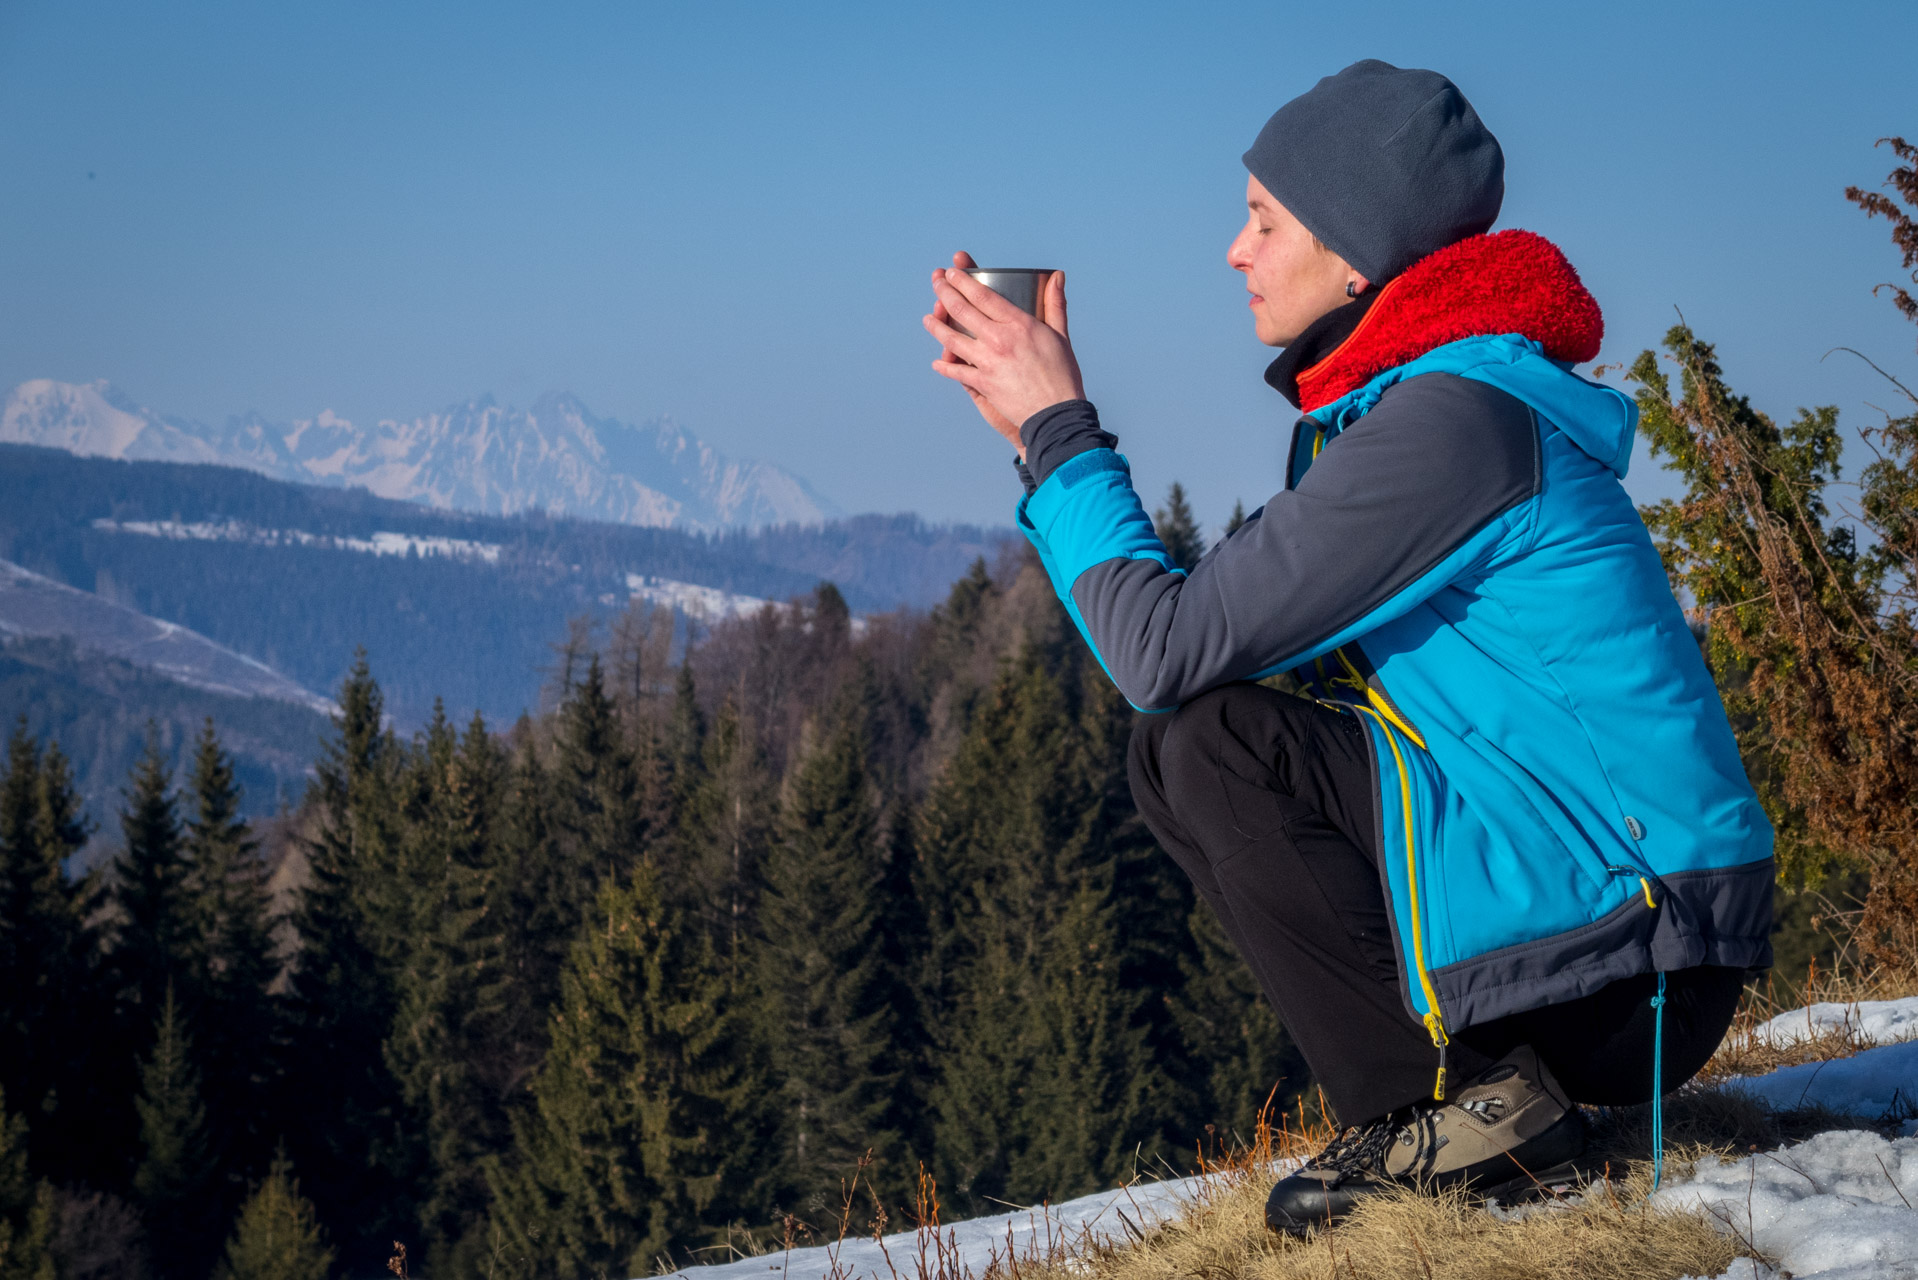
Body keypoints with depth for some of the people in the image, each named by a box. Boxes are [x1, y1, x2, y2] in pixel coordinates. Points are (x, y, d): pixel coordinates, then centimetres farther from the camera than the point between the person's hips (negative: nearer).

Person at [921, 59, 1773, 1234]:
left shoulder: (1459, 419, -20)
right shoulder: (1392, 404, 12)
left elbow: (1168, 647, -20)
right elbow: (1222, 634, 11)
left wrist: (1061, 431, -7)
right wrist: (1048, 436, 10)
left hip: (1636, 962, -10)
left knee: (1220, 744, -16)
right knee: (1173, 751, 9)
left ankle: (1459, 1099, -8)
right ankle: (1477, 1065, 6)